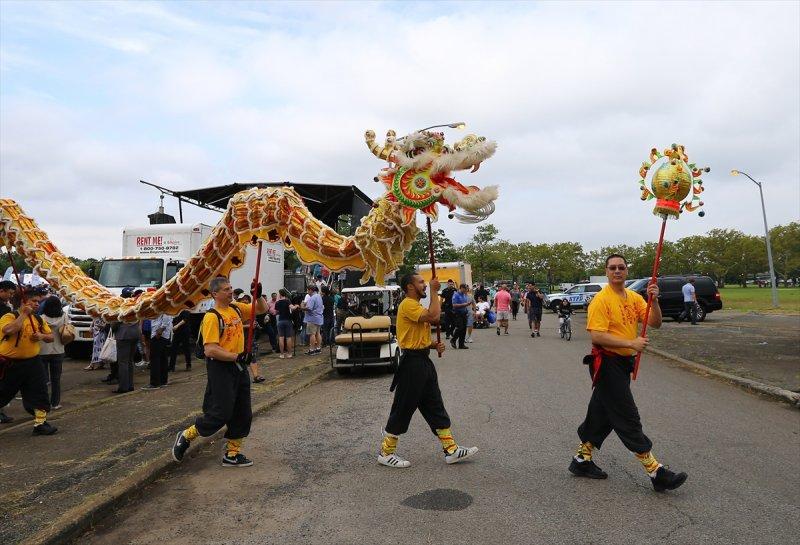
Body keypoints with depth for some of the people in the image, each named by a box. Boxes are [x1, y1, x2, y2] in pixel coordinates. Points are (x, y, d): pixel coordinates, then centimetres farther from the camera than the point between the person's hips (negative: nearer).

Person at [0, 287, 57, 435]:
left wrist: (43, 336, -8)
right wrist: (24, 314, -24)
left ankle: (40, 423, 9)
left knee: (40, 392, 1)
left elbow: (51, 337, 14)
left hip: (32, 363, 5)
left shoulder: (38, 319, 8)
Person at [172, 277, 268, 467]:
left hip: (239, 367, 8)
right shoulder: (212, 317, -17)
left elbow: (261, 309, 18)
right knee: (220, 413, -5)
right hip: (220, 368, -8)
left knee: (243, 414, 11)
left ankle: (232, 454, 24)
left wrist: (258, 295, -2)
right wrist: (236, 357, -26)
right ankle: (186, 437, 19)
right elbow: (210, 350, -23)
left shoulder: (236, 308, 6)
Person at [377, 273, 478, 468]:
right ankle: (386, 454, 13)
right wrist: (434, 292, -18)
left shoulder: (416, 306, 18)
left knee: (435, 407, 12)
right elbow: (434, 317, -29)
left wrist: (434, 345, 5)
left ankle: (451, 450, 19)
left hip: (423, 361, 10)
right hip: (412, 363, -10)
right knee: (403, 409, -1)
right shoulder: (408, 304, -15)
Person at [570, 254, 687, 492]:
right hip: (607, 363, -8)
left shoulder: (634, 297, 10)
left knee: (602, 415, 16)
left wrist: (654, 300, -14)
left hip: (623, 364, 8)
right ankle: (656, 472, 3)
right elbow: (597, 336, -21)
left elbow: (655, 323, 1)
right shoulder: (601, 300, -14)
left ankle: (582, 460, 29)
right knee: (628, 419, -3)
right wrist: (630, 343, -25)